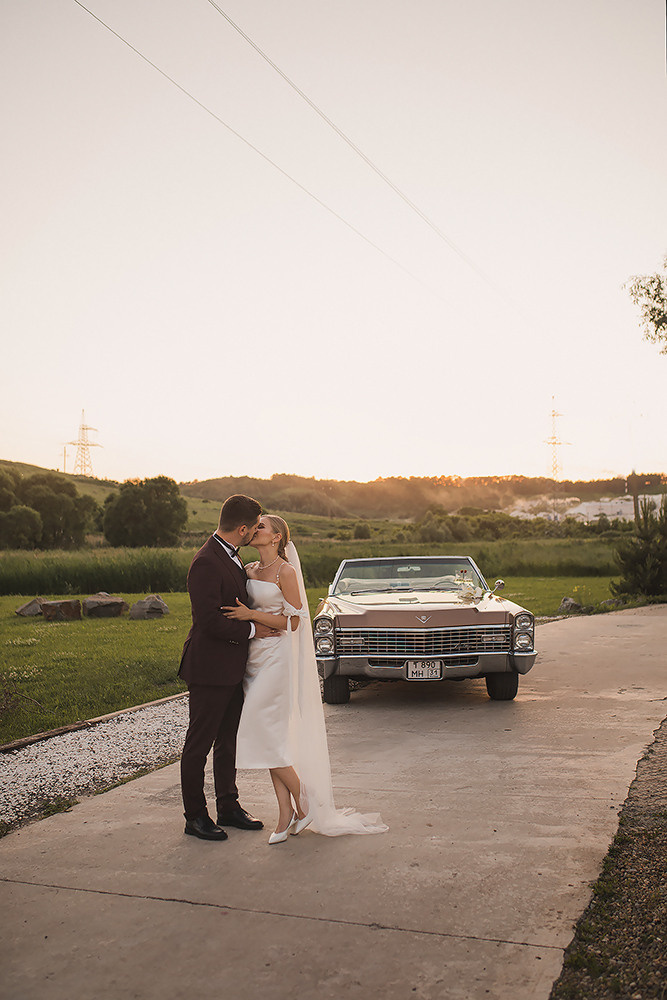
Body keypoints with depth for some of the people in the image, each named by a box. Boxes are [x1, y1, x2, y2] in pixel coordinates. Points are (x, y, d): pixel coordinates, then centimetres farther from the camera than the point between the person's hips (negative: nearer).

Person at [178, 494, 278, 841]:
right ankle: (195, 816, 17)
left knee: (228, 741, 18)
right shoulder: (205, 564, -22)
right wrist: (252, 630, -15)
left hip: (233, 669, 10)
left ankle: (228, 807, 31)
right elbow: (210, 621, -25)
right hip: (209, 669, -10)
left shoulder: (230, 556, 9)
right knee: (199, 744, 5)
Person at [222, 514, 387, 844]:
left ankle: (303, 805, 8)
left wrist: (251, 615, -16)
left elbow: (293, 621, -11)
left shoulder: (285, 572, -10)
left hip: (277, 659, -7)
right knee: (271, 739, 7)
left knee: (264, 734, -9)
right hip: (255, 657, 7)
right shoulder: (249, 570, 12)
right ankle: (286, 815, 14)